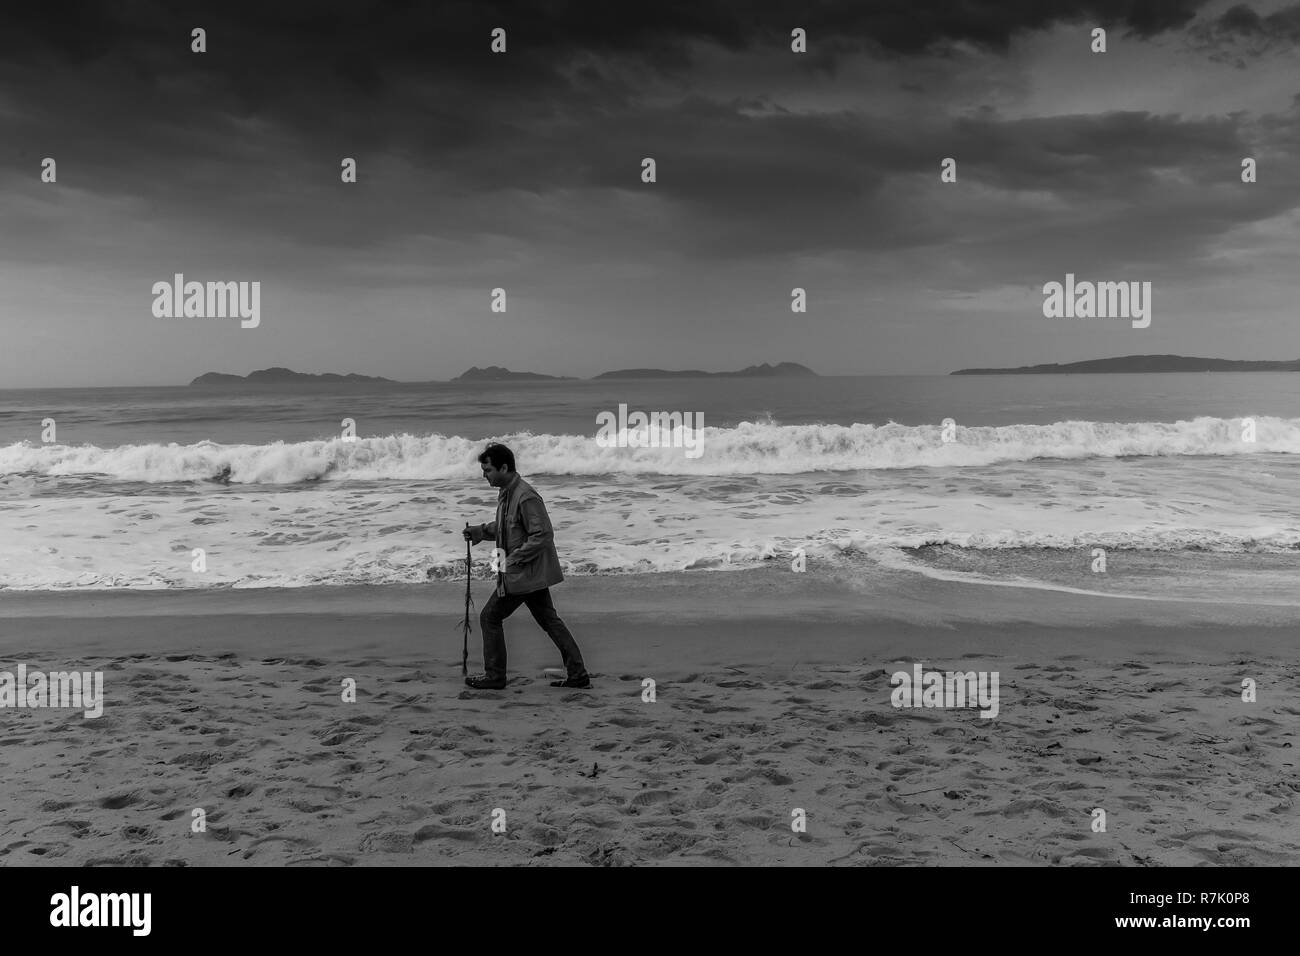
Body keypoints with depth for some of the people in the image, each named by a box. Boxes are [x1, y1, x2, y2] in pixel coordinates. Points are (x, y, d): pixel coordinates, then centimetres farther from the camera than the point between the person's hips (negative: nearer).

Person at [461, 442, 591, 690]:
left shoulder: (525, 497, -22)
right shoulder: (505, 492, 9)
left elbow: (543, 535, -24)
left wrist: (514, 558, -23)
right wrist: (480, 531, 11)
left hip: (524, 574, -10)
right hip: (532, 574, 10)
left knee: (490, 617, 2)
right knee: (549, 620, 12)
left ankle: (494, 676, 14)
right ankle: (578, 674, 16)